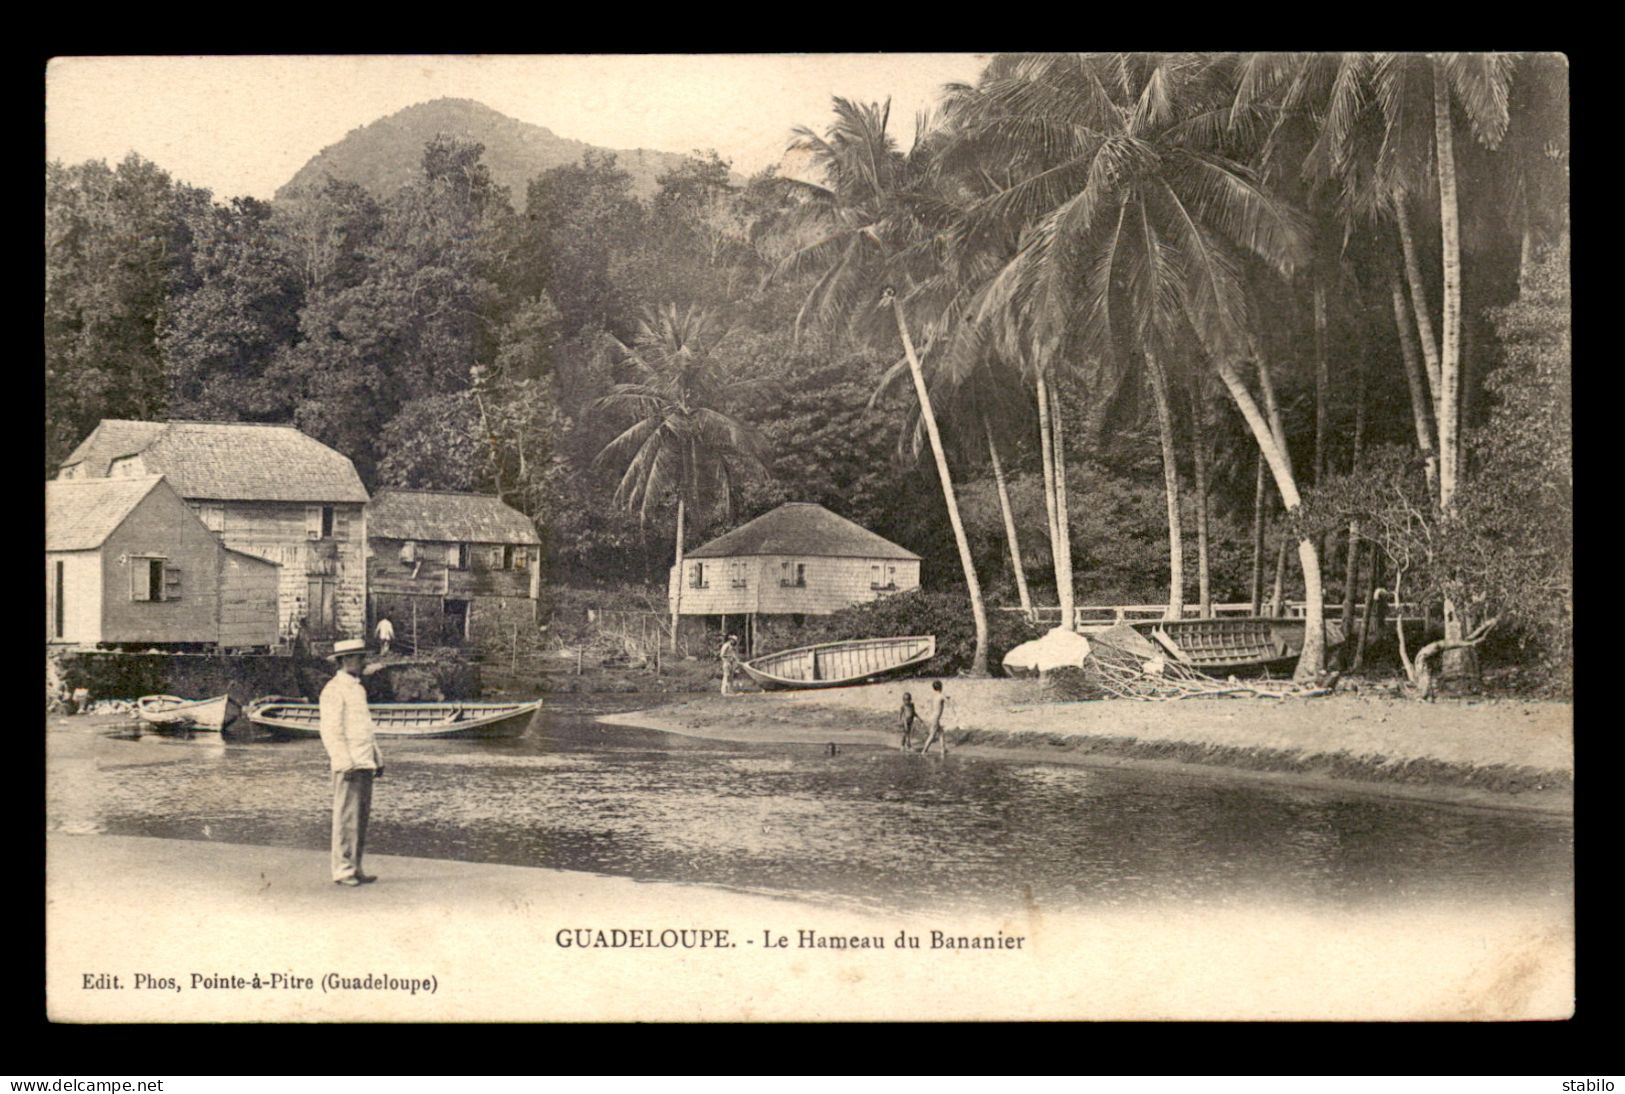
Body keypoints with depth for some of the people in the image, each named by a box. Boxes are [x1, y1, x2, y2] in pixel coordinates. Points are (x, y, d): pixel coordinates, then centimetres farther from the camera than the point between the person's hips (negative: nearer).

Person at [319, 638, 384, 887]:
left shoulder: (358, 688, 20)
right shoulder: (334, 690, -8)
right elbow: (331, 730, -14)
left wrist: (378, 758, 20)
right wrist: (346, 763, -20)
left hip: (365, 763, 9)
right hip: (348, 764, -9)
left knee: (362, 816, 9)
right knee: (347, 817, -7)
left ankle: (355, 868, 15)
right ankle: (343, 869, -4)